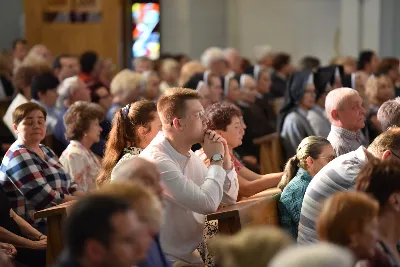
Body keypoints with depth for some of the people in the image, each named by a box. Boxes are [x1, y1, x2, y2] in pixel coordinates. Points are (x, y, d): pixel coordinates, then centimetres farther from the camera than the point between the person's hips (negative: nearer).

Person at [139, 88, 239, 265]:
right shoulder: (156, 160, -20)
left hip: (193, 253, 9)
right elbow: (208, 203, -25)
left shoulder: (189, 155, 10)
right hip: (169, 259, -9)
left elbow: (229, 198, 14)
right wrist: (216, 159, -11)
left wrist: (225, 158, -1)